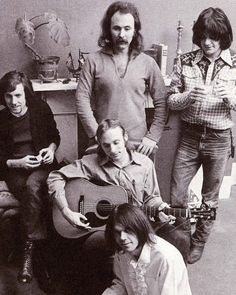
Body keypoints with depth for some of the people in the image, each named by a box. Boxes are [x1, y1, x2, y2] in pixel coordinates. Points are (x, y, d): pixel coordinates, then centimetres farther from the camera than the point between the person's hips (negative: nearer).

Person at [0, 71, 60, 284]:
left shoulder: (41, 109, -2)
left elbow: (55, 136, 13)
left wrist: (51, 148, -8)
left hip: (42, 164, -1)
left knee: (33, 185, -35)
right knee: (33, 192, -32)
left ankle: (29, 249, -28)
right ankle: (41, 245, -20)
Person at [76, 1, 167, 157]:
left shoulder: (147, 63, 2)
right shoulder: (94, 60, -1)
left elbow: (161, 103, 5)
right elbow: (82, 99, -4)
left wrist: (153, 137, -3)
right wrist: (96, 134, -11)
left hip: (138, 146, 1)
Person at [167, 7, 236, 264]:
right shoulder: (186, 62, -3)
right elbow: (170, 101, -1)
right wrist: (188, 96, -21)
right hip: (189, 136, 1)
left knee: (210, 198, 14)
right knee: (176, 194, 7)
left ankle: (199, 242, 37)